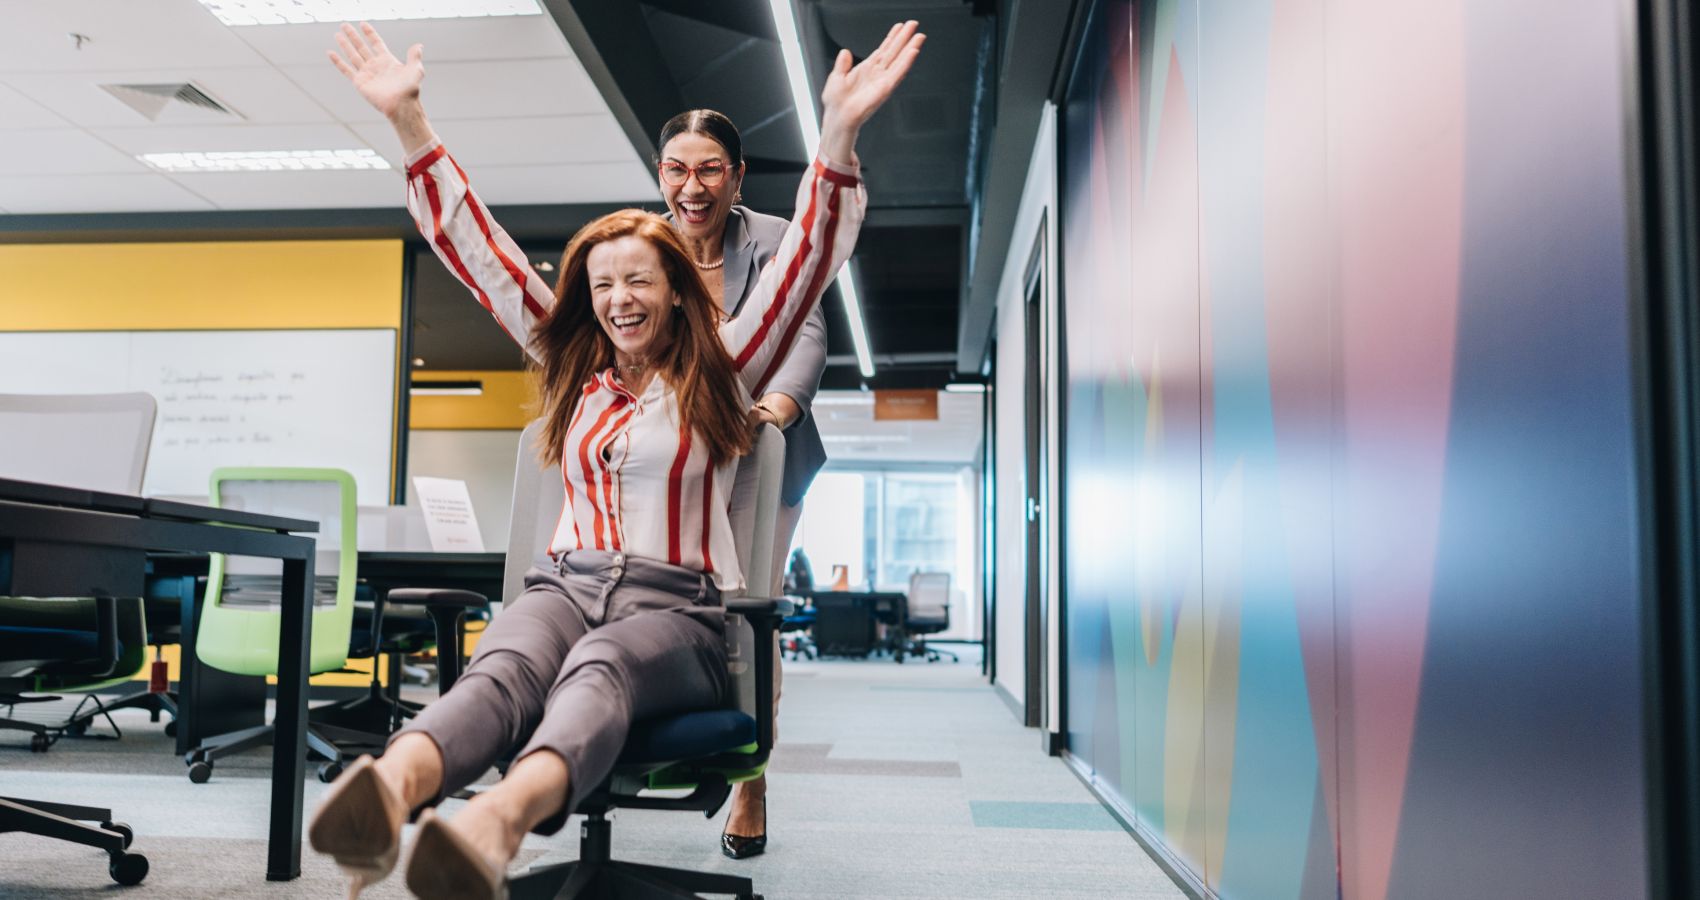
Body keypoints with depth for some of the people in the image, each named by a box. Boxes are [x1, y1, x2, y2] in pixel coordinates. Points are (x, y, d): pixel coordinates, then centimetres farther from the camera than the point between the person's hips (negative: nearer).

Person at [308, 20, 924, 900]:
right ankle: (388, 790, -62)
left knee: (597, 668, -37)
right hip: (566, 583, 3)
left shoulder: (718, 375, 9)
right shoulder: (572, 368, 19)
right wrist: (411, 124, 14)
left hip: (676, 605, -2)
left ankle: (498, 818, -66)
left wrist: (837, 137, -15)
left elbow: (804, 265, -2)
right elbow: (480, 254, 18)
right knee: (501, 670, -33)